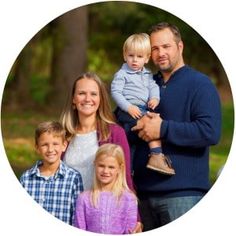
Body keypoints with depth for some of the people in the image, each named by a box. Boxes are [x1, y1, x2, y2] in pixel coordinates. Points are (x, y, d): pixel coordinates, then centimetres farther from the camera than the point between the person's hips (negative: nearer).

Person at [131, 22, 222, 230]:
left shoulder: (199, 84, -3)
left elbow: (210, 132, -16)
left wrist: (163, 129, -18)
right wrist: (138, 125, -6)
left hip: (183, 192, -6)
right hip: (145, 191, 6)